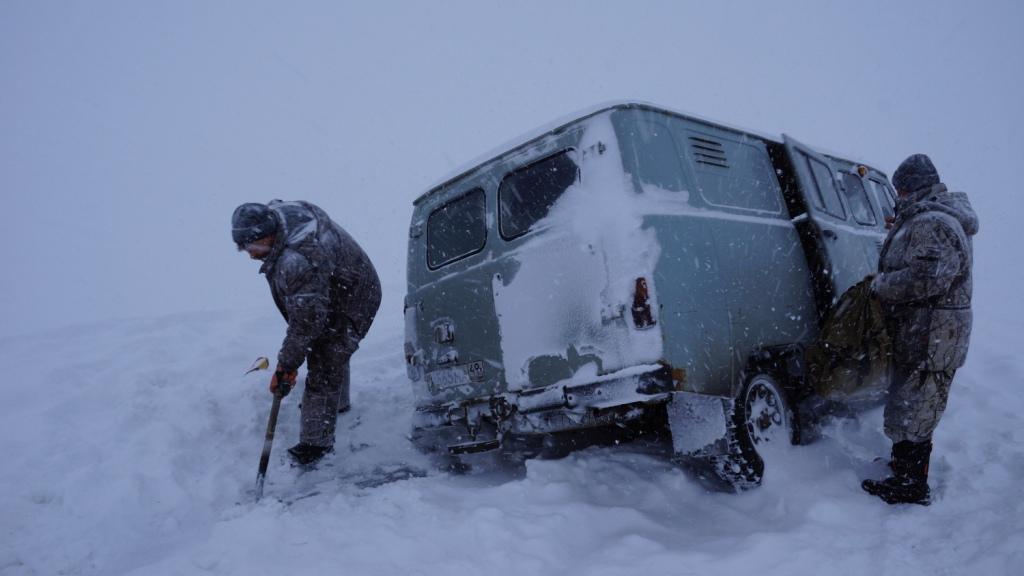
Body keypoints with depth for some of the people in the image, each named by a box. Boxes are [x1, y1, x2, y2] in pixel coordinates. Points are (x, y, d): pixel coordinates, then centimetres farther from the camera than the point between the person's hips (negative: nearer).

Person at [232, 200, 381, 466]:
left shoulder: (298, 262, -42)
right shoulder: (275, 212, -14)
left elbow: (306, 321, -35)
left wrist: (286, 365, -26)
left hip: (351, 303, -10)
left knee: (324, 368, -8)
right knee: (329, 349, 29)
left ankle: (316, 442, 4)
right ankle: (337, 402, 52)